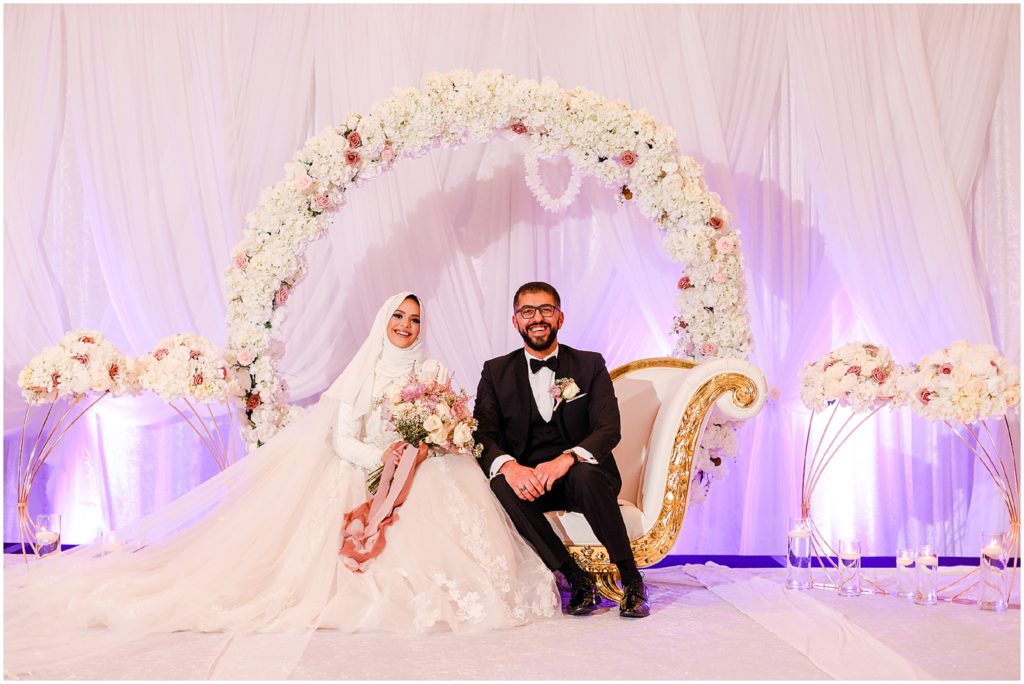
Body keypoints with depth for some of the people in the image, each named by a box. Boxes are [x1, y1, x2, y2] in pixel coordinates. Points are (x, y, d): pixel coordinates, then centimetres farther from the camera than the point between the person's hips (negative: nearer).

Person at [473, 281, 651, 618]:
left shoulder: (590, 365, 5)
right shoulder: (496, 372, 8)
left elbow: (609, 429, -8)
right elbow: (483, 435, -4)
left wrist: (567, 458, -29)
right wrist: (508, 466, -28)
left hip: (582, 474, -1)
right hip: (525, 479, 2)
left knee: (586, 475, -35)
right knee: (500, 486, -31)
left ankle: (631, 580, -17)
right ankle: (577, 579, -22)